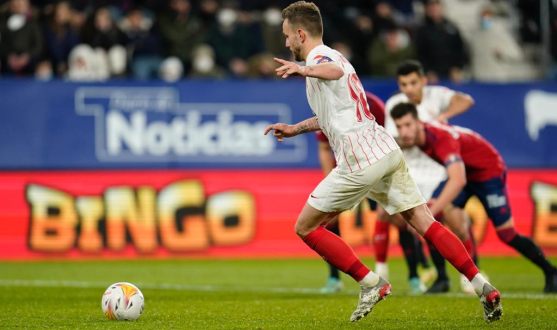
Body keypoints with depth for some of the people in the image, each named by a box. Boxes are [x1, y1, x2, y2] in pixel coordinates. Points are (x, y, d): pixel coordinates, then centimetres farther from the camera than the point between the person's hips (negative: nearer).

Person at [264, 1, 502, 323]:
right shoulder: (333, 57, 26)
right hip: (388, 150, 9)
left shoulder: (320, 58, -5)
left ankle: (371, 283, 0)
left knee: (306, 227, 3)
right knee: (424, 222, 6)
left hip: (360, 160, -9)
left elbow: (335, 72, -34)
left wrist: (305, 69, -54)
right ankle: (483, 286, -6)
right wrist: (294, 129, 44)